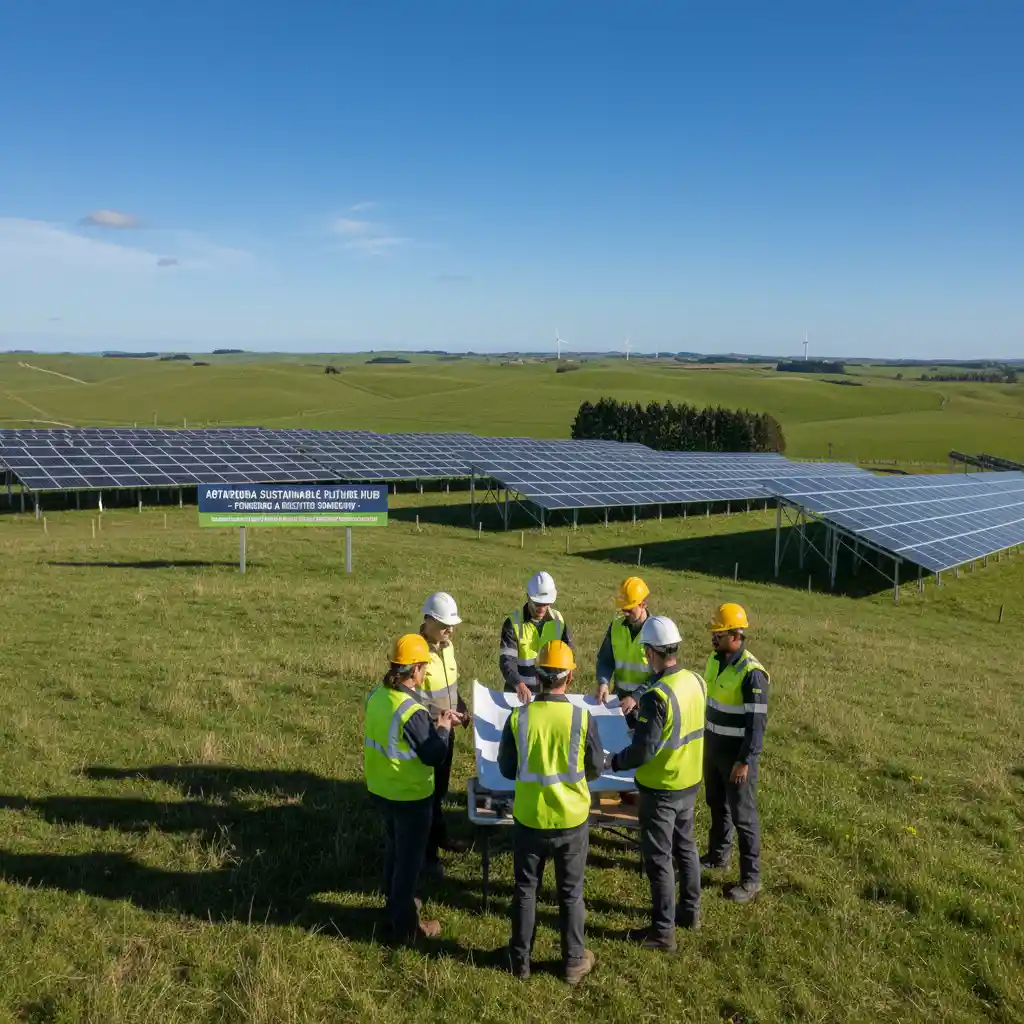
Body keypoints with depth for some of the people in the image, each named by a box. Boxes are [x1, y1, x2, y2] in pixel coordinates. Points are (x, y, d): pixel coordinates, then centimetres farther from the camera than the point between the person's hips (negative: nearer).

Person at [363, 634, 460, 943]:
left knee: (393, 849, 26)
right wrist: (443, 728, -7)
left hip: (380, 789, 8)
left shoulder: (376, 696, -4)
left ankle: (395, 906, 44)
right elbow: (434, 756, -22)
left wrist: (432, 723, 9)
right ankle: (405, 926, 23)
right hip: (410, 796, -8)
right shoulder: (412, 712, -29)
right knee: (409, 858, 9)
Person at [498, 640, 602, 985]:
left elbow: (506, 769, -1)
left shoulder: (518, 717, -14)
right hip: (571, 819, 0)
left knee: (525, 889, 18)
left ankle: (520, 960, 31)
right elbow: (595, 768, -2)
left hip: (529, 818, 1)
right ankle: (574, 962, 29)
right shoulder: (582, 717, -16)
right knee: (571, 893, 17)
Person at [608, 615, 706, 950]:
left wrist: (612, 762, -11)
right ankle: (690, 911, 40)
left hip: (661, 788, -8)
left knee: (658, 858, 7)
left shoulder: (656, 696, -28)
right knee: (685, 845, 24)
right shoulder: (695, 681, -5)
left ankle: (663, 931, 18)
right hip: (690, 781, 8)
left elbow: (643, 751, -27)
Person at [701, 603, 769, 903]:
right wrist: (703, 740, 18)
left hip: (737, 754, -8)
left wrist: (745, 761, -22)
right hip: (713, 747, 8)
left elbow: (757, 722, -22)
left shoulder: (751, 673, -24)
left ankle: (750, 879, 13)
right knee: (716, 804, 22)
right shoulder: (715, 660, 1)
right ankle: (718, 854, 41)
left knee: (742, 815, 2)